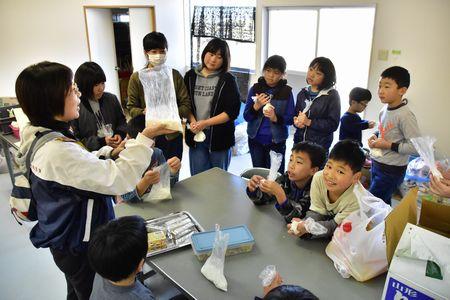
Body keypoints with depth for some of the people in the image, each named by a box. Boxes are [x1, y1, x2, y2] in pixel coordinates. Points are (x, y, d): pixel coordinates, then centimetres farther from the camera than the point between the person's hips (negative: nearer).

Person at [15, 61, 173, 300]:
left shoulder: (41, 137, -3)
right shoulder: (58, 151, -34)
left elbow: (81, 167, 9)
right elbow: (119, 179, -34)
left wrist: (110, 154, -4)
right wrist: (145, 138, -29)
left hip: (65, 241, 9)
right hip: (80, 247, -8)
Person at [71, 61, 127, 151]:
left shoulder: (111, 99, 11)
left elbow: (121, 121, 24)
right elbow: (76, 140, -5)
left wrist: (120, 134, 4)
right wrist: (101, 142, -12)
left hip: (119, 147, 4)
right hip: (95, 153, -4)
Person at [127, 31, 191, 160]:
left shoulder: (175, 75, 3)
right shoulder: (136, 77, 0)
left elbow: (186, 105, 1)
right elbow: (131, 108, 1)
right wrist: (144, 112, -20)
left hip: (172, 135, 1)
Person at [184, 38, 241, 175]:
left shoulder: (227, 80, -4)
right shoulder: (191, 76, 5)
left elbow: (232, 111, -9)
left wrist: (206, 123, -15)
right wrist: (192, 121, -12)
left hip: (219, 137, -2)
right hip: (196, 135, 2)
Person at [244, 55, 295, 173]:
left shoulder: (286, 92, -3)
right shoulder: (255, 88, 1)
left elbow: (290, 119, -4)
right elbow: (246, 116, -2)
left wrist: (275, 118, -22)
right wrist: (256, 106, -20)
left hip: (276, 141, -1)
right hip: (255, 139, 2)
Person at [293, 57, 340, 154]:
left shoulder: (332, 95, -4)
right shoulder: (303, 93, 11)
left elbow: (333, 124, -10)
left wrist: (309, 122, -18)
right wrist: (296, 121, -8)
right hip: (299, 142, 4)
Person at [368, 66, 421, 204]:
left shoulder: (405, 115, -21)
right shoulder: (385, 109, 3)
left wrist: (388, 145, -21)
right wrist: (375, 136, 2)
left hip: (392, 170, -8)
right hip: (376, 164, 8)